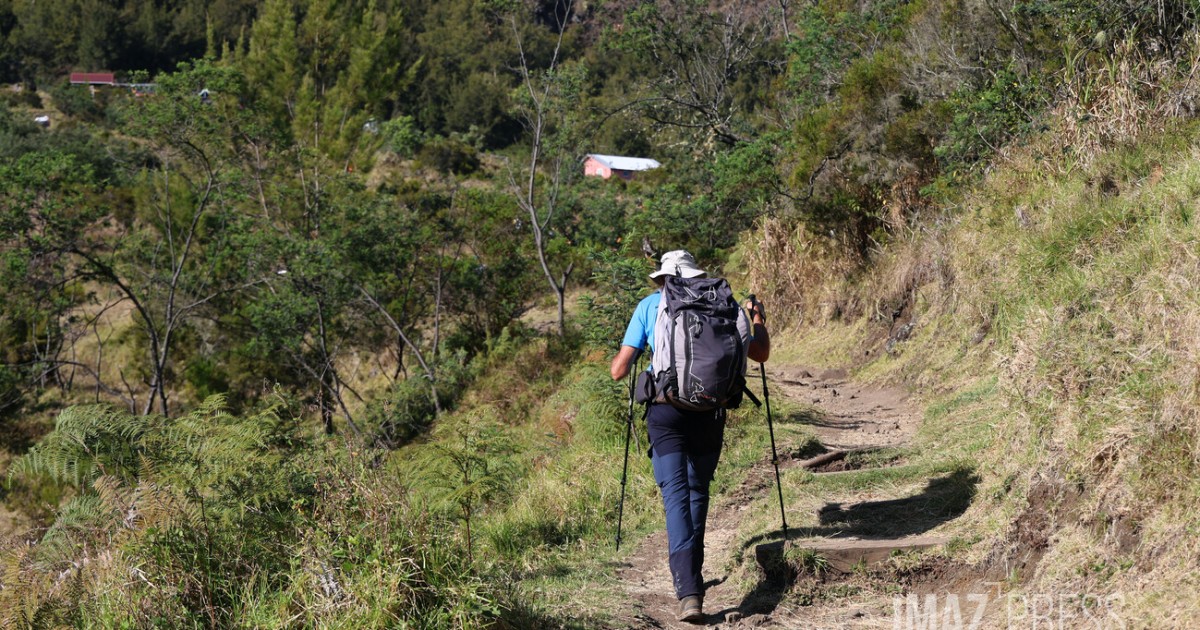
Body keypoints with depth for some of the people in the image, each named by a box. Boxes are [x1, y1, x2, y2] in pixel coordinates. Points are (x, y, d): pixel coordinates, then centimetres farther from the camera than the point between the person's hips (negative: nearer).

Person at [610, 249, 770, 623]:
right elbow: (761, 354, 14)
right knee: (698, 490, 20)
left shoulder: (649, 306, 8)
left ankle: (688, 591, -20)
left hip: (666, 411, -2)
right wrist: (758, 319, 32)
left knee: (676, 494, -5)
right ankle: (693, 571, 31)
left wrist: (625, 360, 27)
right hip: (710, 410, 2)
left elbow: (619, 371, 3)